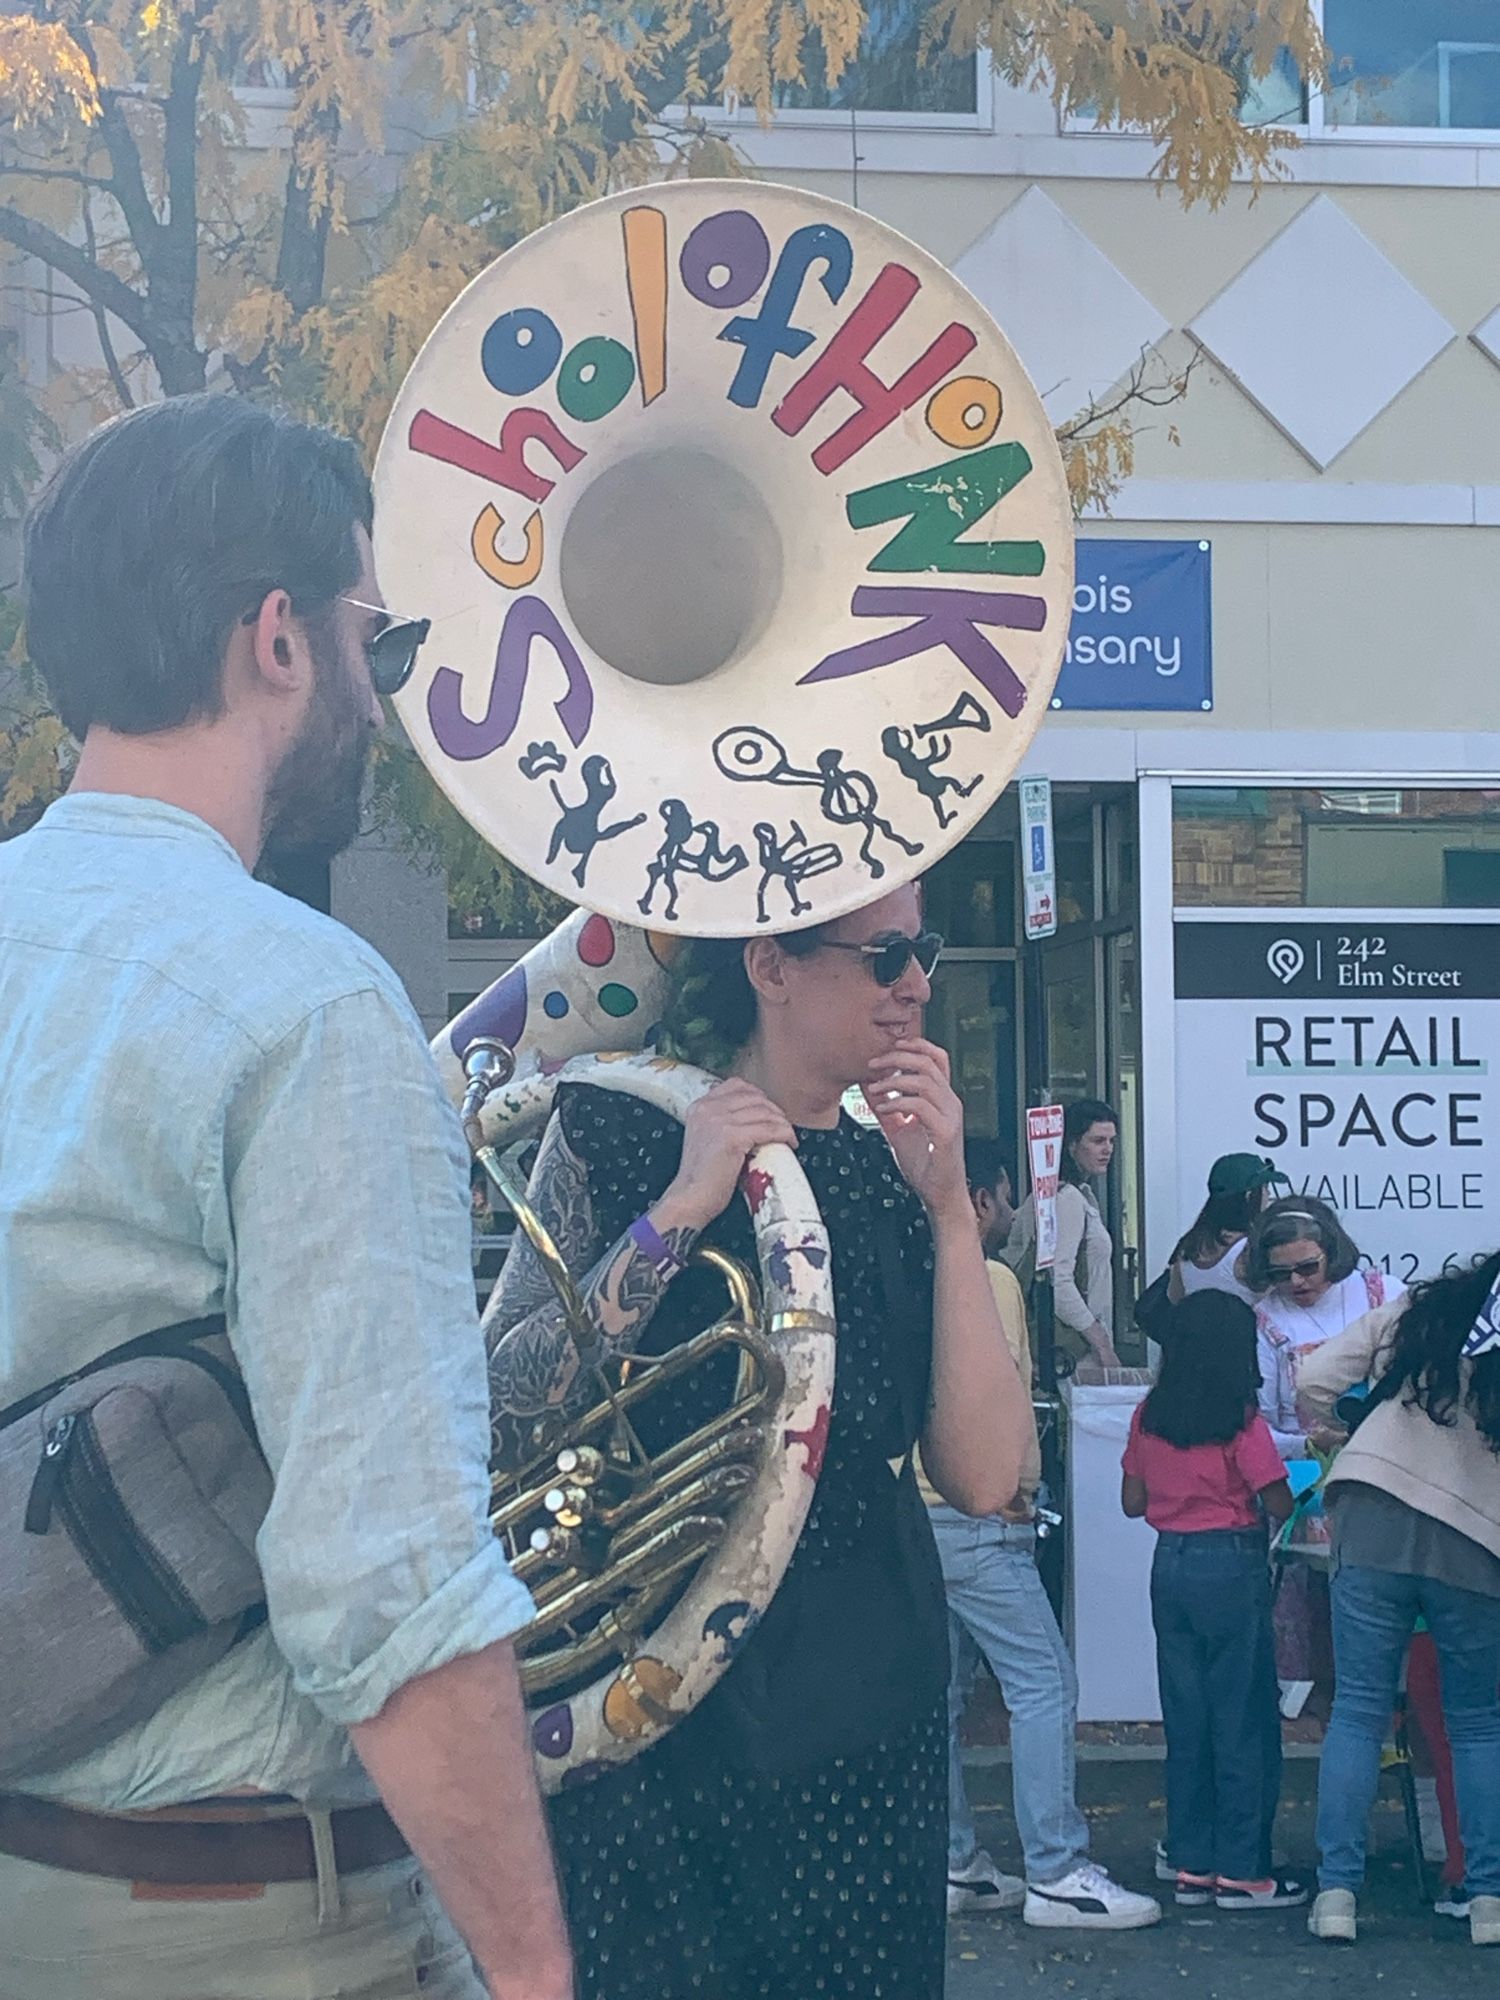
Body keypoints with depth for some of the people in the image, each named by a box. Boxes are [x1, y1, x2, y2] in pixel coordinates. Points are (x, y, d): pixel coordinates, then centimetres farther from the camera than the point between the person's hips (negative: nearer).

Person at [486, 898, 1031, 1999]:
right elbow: (502, 1420, -16)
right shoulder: (617, 1133, -4)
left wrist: (949, 1207, -11)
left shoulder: (898, 1171, 5)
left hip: (866, 1700, 4)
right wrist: (678, 1211, -20)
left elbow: (983, 1477, -6)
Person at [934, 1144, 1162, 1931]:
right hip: (974, 1515, -9)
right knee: (1044, 1684, -7)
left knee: (938, 1693, 12)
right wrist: (1018, 1483, -4)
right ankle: (1057, 1874, -10)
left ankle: (950, 1865, 16)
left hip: (911, 1508, 9)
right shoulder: (988, 1279, -9)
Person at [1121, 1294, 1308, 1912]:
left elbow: (1132, 1501, 9)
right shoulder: (1241, 1422, -13)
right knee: (1244, 1722, 2)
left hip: (1170, 1563, 6)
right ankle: (1241, 1871, 5)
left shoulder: (1149, 1416, 3)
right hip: (1231, 1566, -6)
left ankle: (1191, 1865, 15)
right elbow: (1280, 1507, -11)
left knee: (1186, 1721, 12)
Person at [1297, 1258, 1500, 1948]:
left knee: (1358, 1710, 4)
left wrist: (1334, 1435, 25)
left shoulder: (1416, 1315, 10)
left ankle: (1337, 1891, 0)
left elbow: (1313, 1380, 6)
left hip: (1374, 1526, 1)